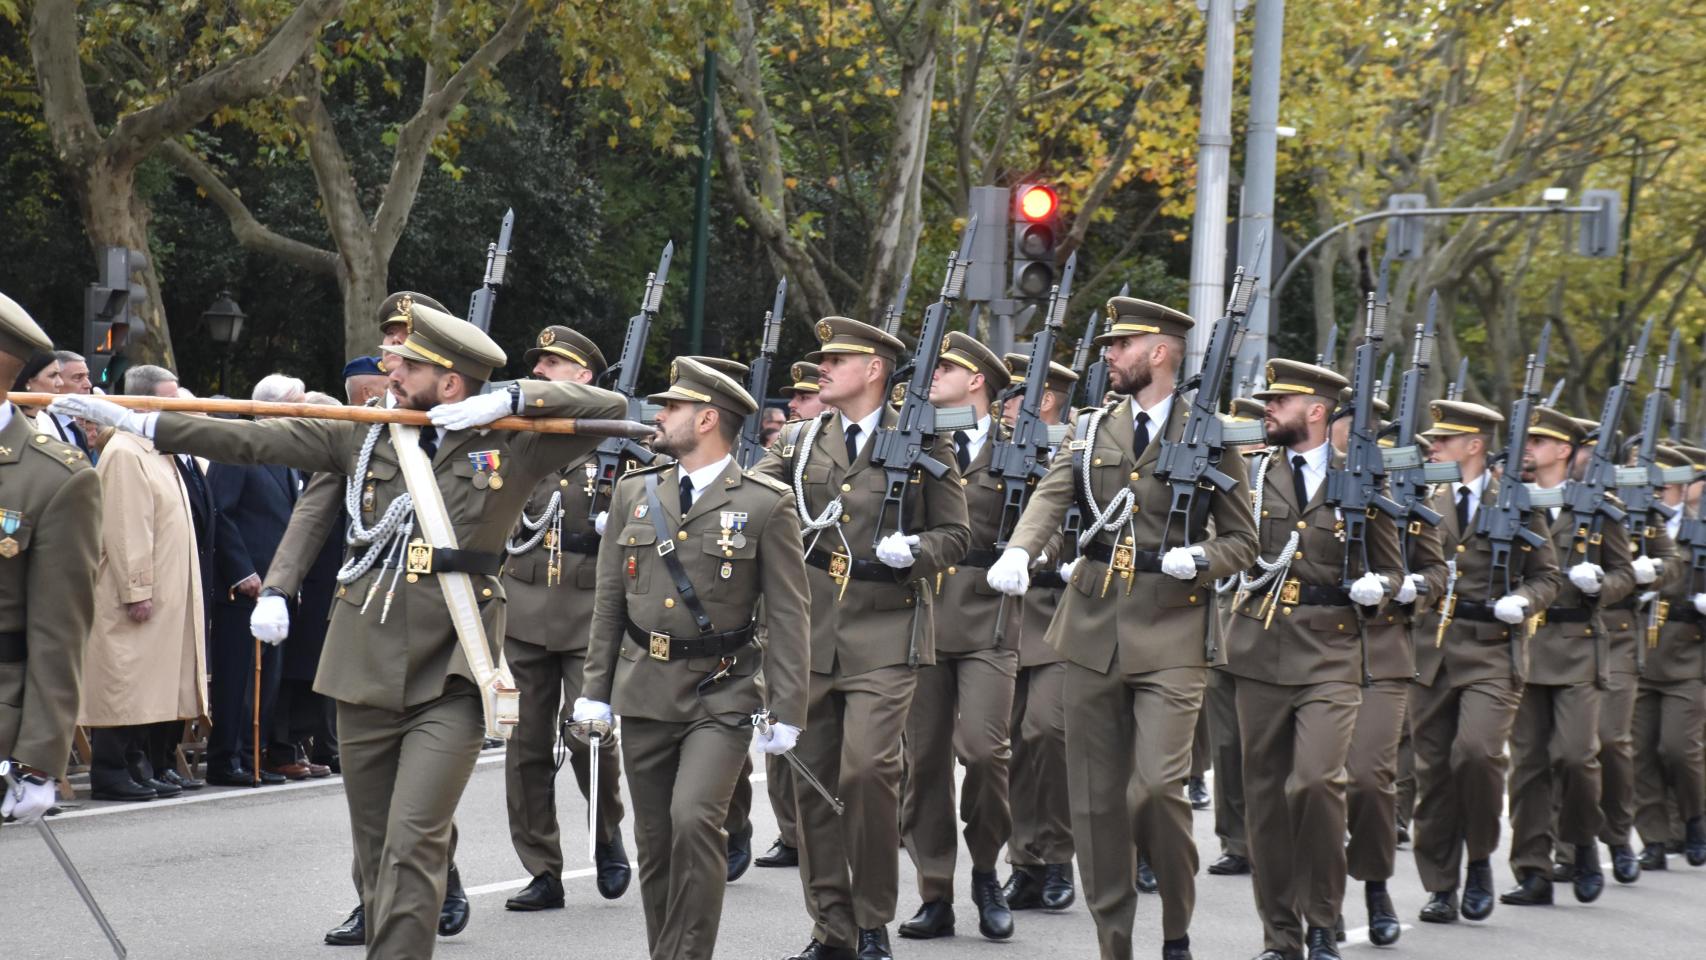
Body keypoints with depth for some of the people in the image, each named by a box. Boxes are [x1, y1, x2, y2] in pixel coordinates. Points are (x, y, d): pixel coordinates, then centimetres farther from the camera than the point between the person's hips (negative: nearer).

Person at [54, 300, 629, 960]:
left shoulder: (512, 446, 0)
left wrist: (512, 400, -13)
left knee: (413, 842, -15)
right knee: (375, 850, 10)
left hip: (450, 680, -4)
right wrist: (135, 422, 4)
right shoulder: (363, 438, 8)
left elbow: (610, 407, -4)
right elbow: (253, 441, 8)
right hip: (367, 675, 4)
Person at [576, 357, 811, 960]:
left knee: (695, 819, -21)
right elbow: (609, 601, 12)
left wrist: (787, 711, -10)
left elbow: (789, 616, -5)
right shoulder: (634, 492, 8)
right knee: (655, 841, 8)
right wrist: (595, 690, 8)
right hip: (644, 691, 4)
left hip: (722, 697, -4)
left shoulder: (765, 504, -5)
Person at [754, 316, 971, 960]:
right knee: (812, 779, 5)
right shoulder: (800, 441, 12)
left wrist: (913, 550, -14)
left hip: (884, 634, -4)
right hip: (810, 633, 4)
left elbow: (955, 535, 5)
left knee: (867, 769, -15)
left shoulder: (923, 443, 4)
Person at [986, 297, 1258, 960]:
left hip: (1171, 634, -4)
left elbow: (1243, 541, 6)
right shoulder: (1093, 428, 11)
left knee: (1157, 787, -15)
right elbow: (1051, 498, -3)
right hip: (1093, 627, 4)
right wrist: (1019, 553, -22)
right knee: (1094, 796, 6)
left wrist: (1200, 559, -15)